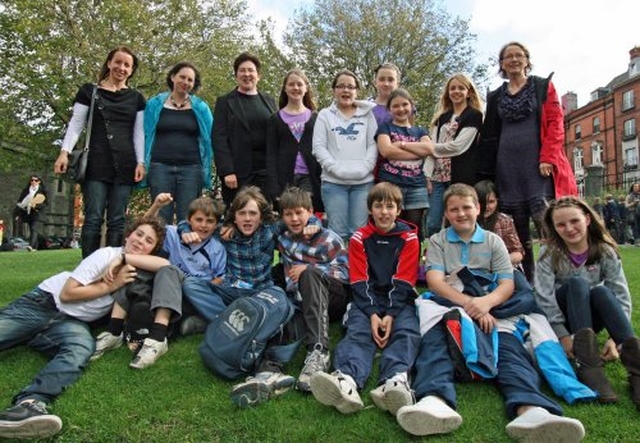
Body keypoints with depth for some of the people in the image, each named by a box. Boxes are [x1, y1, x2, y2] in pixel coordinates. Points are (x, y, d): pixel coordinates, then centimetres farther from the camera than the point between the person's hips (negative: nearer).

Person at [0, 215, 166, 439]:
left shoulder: (139, 269, 6)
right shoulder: (106, 255, -7)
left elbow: (166, 266, -18)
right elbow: (67, 293, -11)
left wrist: (127, 258, -19)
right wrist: (111, 286, -13)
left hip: (72, 321, 1)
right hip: (44, 303, 0)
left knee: (82, 348, -35)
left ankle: (29, 402, -57)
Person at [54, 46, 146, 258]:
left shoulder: (136, 98, 14)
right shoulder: (89, 91, 9)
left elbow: (139, 133, 11)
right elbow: (76, 124, 5)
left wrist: (140, 162, 0)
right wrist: (65, 151, -8)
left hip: (124, 166, 2)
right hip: (96, 164, -2)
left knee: (117, 221, 1)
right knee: (93, 219, -7)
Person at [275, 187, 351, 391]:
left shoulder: (329, 239, 1)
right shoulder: (283, 239, 16)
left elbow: (344, 273, -6)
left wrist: (309, 269, -18)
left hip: (335, 297, -5)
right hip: (302, 301, 5)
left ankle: (318, 350, -56)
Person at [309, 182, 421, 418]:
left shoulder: (409, 237, 5)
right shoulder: (360, 238, 7)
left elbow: (403, 282, -2)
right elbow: (359, 282, -1)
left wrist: (391, 314, -16)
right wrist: (373, 314, -16)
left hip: (399, 300, 0)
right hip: (367, 300, 0)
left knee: (407, 332, -30)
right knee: (357, 332, -28)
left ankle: (394, 383, -56)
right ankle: (346, 382, -56)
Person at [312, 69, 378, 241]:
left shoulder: (367, 114, 15)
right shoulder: (325, 115, 12)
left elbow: (373, 145, 7)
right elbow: (318, 147, 2)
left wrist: (364, 168, -9)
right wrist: (337, 168, -11)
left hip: (363, 182, 1)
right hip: (333, 182, -1)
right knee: (338, 232, -3)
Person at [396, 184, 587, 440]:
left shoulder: (493, 241, 21)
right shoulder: (437, 241, 16)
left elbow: (507, 283, 7)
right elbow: (434, 280, -1)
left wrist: (486, 302, -18)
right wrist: (469, 304, -18)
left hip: (491, 308, 1)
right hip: (447, 305, -1)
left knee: (508, 345, -30)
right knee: (434, 341, -34)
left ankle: (529, 408, -56)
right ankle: (435, 400, -61)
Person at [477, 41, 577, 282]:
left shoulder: (543, 86, 9)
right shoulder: (495, 97, 17)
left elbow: (555, 124, 0)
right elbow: (490, 136, 14)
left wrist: (548, 159, -14)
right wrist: (486, 174, 7)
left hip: (538, 164, -3)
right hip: (507, 167, 3)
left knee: (545, 223, -14)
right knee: (517, 228, 2)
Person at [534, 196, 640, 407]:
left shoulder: (605, 251, -8)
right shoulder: (549, 254, -12)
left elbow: (621, 296, -15)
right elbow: (544, 298, -20)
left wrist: (615, 337, -28)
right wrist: (562, 335, -31)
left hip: (593, 318, 1)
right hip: (562, 318, -1)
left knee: (601, 291, -31)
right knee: (577, 284, -31)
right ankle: (589, 365, -45)